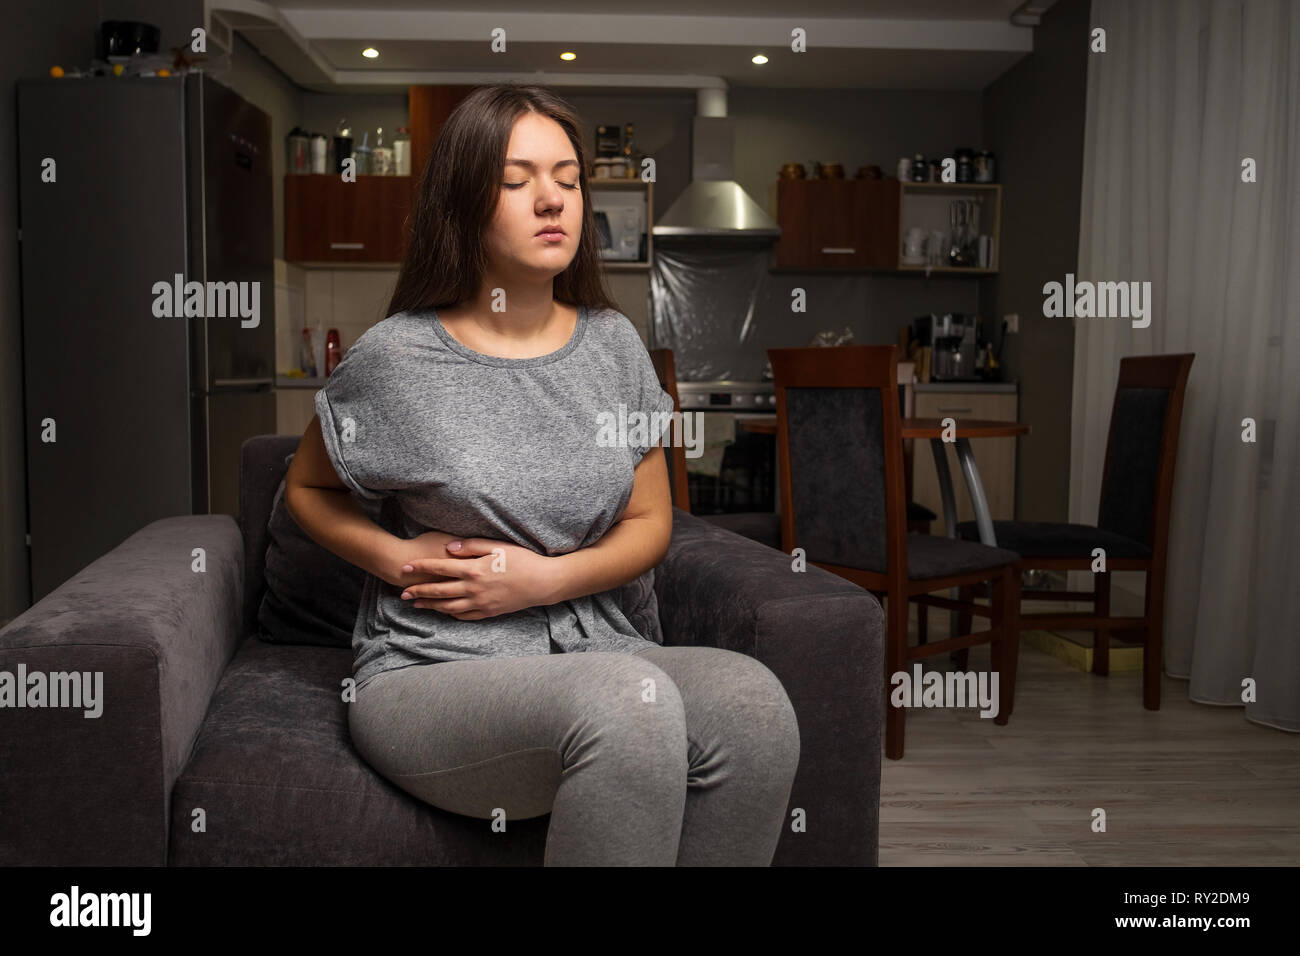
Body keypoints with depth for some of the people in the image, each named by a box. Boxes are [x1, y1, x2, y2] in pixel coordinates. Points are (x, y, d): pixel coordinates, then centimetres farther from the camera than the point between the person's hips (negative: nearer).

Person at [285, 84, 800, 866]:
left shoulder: (613, 343, 8)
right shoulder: (395, 359, -2)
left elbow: (651, 521, 11)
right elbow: (307, 489, 13)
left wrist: (548, 579, -7)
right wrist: (397, 557, -6)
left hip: (597, 648, 4)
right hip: (433, 673, -4)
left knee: (751, 698, -28)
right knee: (629, 700, -36)